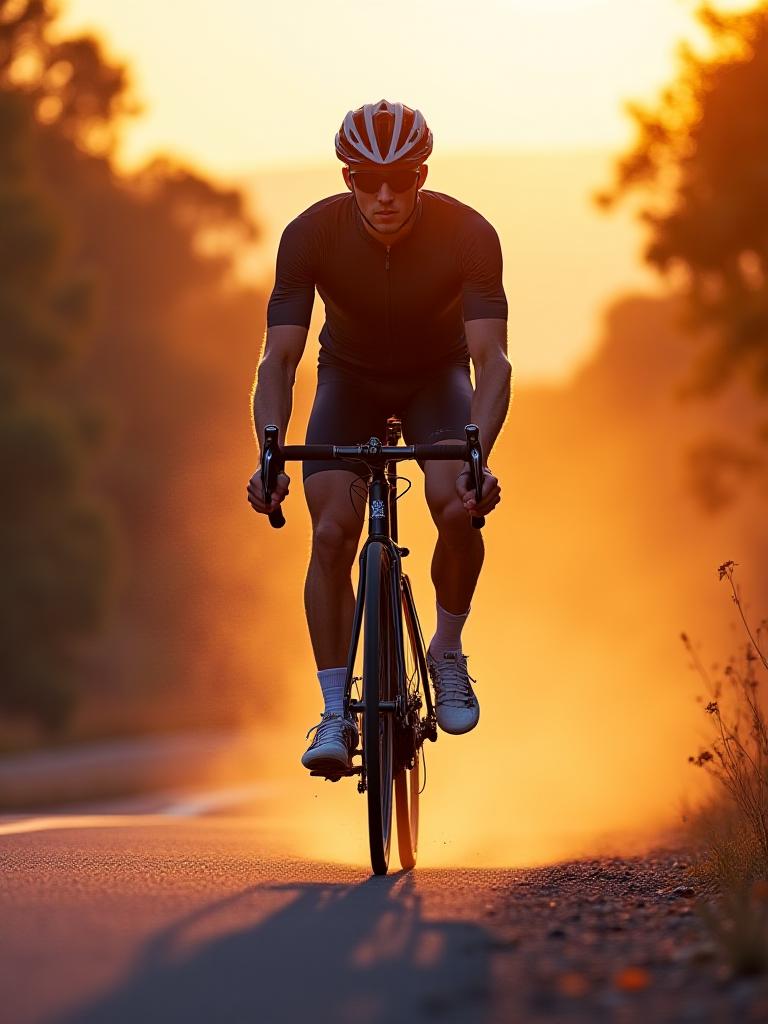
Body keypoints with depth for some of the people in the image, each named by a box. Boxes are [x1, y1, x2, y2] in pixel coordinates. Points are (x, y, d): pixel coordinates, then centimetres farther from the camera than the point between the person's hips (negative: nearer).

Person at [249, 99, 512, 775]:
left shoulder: (467, 234, -29)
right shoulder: (312, 234, -27)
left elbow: (491, 357, -35)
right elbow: (279, 359, -30)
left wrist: (477, 455, -52)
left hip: (437, 376, -1)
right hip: (350, 377, 1)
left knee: (458, 508, -27)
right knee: (331, 534, -19)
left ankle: (448, 651, 0)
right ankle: (336, 713, -9)